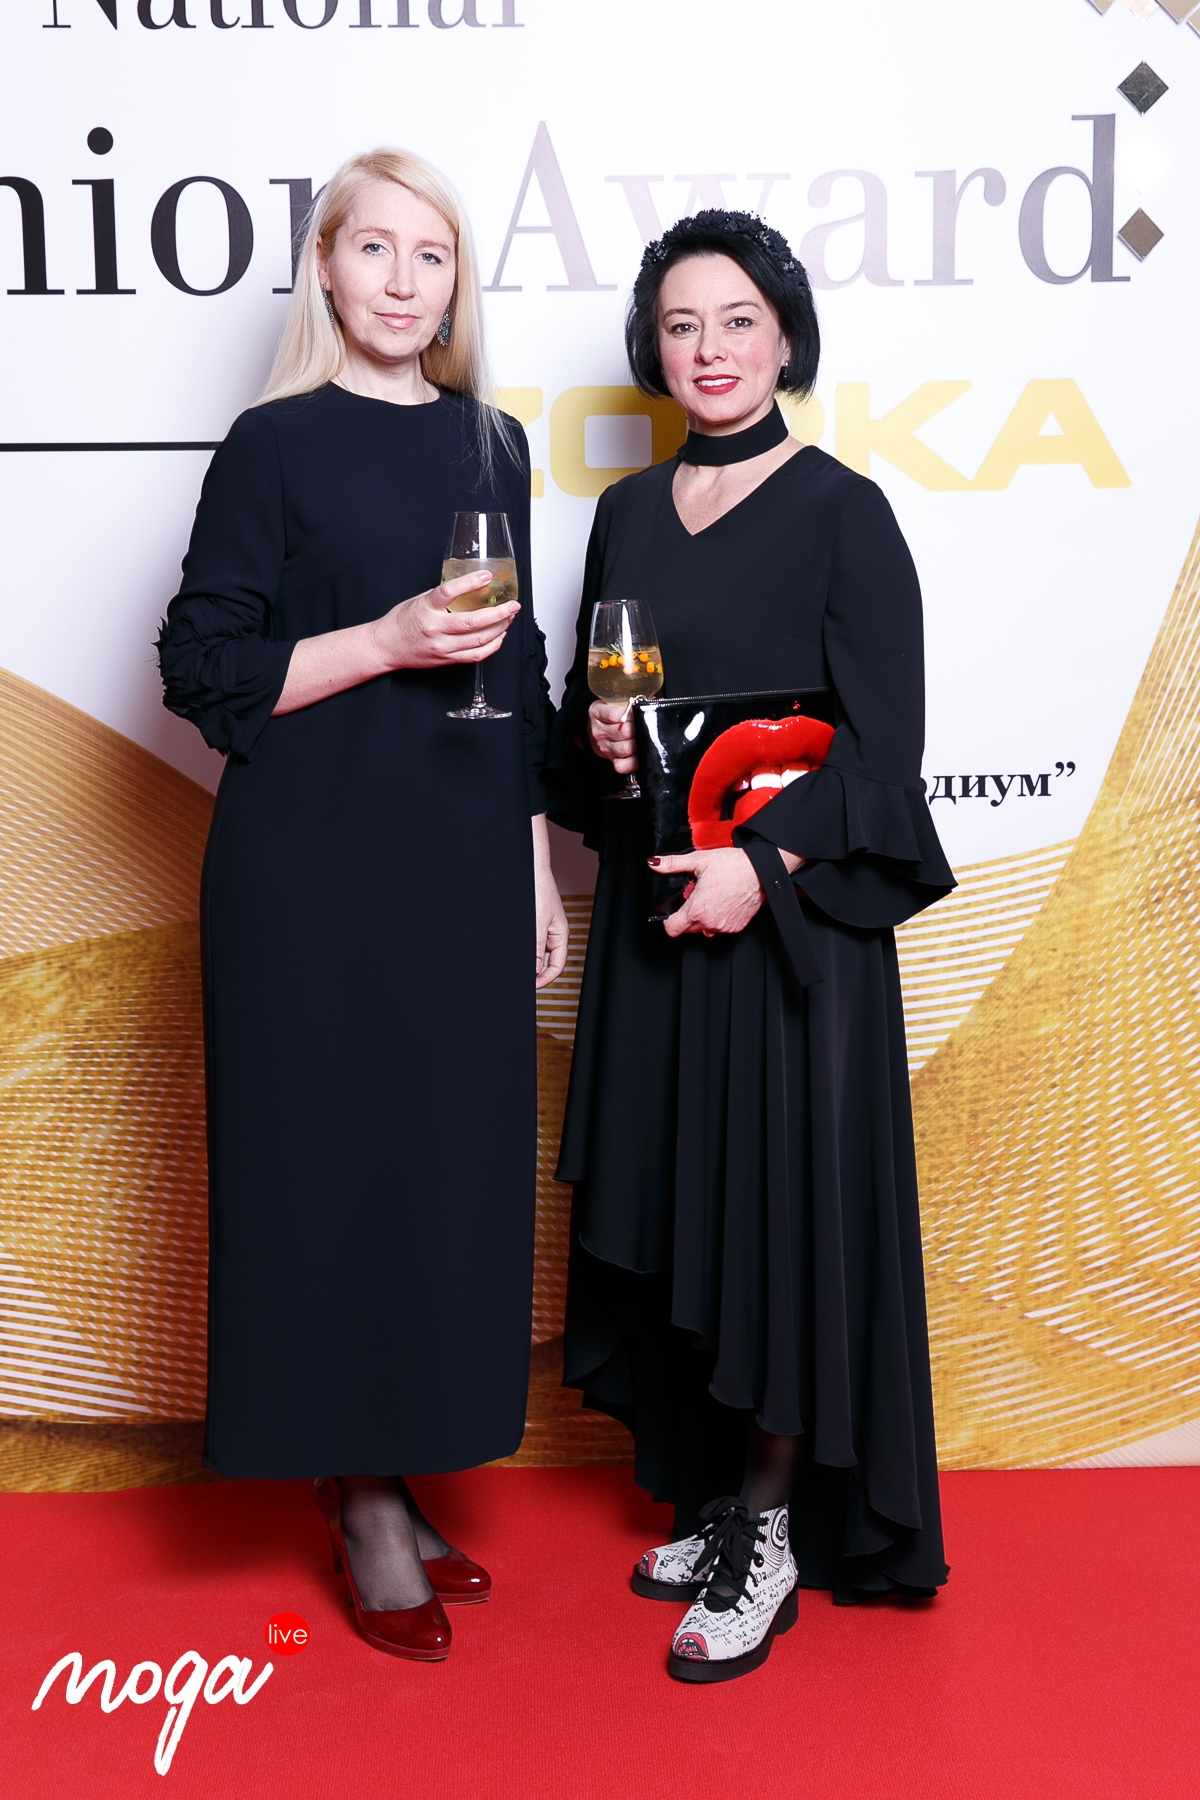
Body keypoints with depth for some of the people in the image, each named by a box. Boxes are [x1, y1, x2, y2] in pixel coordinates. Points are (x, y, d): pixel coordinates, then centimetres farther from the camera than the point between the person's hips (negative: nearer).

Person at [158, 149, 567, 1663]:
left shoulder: (492, 445, 12)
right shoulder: (275, 446, -3)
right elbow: (204, 669, -6)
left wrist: (538, 866, 11)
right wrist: (390, 642, -17)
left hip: (466, 858, 5)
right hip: (314, 868, -5)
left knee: (458, 1156, 7)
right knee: (338, 1155, 1)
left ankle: (390, 1469, 24)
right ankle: (363, 1503, 16)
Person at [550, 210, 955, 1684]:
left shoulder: (842, 511, -5)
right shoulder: (628, 511, 12)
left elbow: (884, 744, -9)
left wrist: (762, 861, -20)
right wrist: (599, 739, -5)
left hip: (786, 916, -5)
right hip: (650, 910, 6)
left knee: (780, 1203, -1)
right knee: (670, 1205, 9)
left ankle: (777, 1529, 14)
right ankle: (717, 1499, 25)